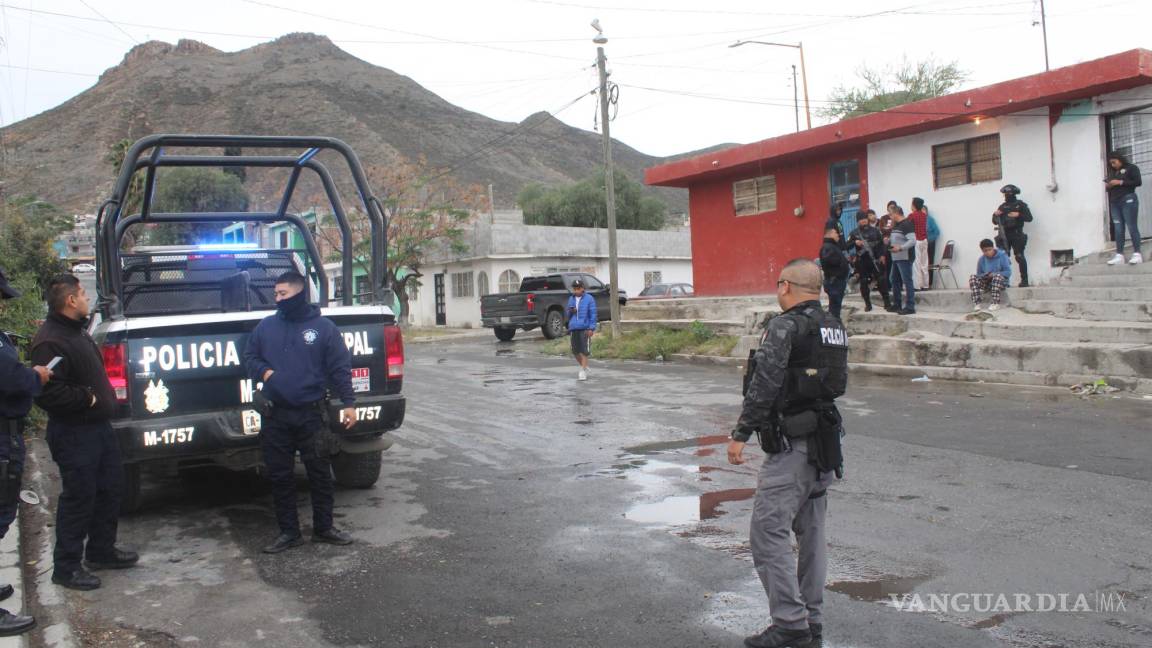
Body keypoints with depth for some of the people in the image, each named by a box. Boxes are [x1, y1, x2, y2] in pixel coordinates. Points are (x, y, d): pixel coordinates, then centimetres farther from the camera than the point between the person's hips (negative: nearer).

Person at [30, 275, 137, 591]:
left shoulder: (76, 331, 12)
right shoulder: (50, 341, -22)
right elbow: (48, 394, -28)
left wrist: (103, 396, 13)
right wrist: (88, 397, -19)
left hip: (98, 426, 10)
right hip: (73, 434, -10)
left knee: (110, 488, 17)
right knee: (79, 497, -1)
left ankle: (101, 550, 32)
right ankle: (66, 567, 13)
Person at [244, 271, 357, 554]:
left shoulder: (324, 327, -1)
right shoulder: (265, 326, 8)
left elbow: (340, 368, -2)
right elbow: (249, 357, 17)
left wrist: (348, 403, -9)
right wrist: (263, 371, -5)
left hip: (312, 413, -3)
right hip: (275, 416, 3)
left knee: (320, 473, 6)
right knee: (280, 476, 8)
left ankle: (323, 528, 20)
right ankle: (289, 532, 19)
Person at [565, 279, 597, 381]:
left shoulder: (589, 299, -3)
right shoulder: (571, 299, 13)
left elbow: (593, 314, -5)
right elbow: (568, 314, 19)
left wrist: (591, 328, -11)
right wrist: (570, 311, -5)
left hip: (585, 328, -5)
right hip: (574, 328, 5)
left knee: (584, 350, -5)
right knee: (575, 351, 9)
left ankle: (583, 371, 3)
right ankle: (584, 367, 30)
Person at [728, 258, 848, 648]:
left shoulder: (785, 326, -14)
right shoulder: (835, 328, 12)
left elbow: (764, 385, -18)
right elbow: (838, 384, 16)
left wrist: (740, 434, -13)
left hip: (791, 446, -9)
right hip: (825, 444, 9)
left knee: (769, 531, -5)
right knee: (811, 532, 14)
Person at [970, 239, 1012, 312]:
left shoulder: (1002, 256, -9)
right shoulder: (982, 259, 1)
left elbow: (1008, 272, -11)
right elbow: (979, 274, 7)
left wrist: (994, 274, -24)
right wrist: (985, 275, -17)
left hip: (1001, 281, -4)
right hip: (987, 282, 4)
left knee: (997, 276, -38)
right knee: (973, 278, -21)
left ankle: (996, 304, -38)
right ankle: (976, 304, -30)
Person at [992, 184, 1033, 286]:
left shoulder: (1020, 205, 5)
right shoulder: (1002, 206, 16)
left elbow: (1029, 218, -2)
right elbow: (995, 221, 18)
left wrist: (1018, 215, -17)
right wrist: (995, 215, -3)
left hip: (1016, 235, -4)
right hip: (1004, 235, 4)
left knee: (1020, 257, -7)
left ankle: (1024, 280, -5)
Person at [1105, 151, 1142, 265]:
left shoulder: (1131, 168, 3)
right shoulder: (1113, 172, 20)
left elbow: (1138, 182, -9)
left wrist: (1120, 182, -12)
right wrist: (1108, 186, 5)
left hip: (1128, 200, -6)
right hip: (1114, 202, 6)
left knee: (1132, 227, -9)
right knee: (1118, 229, 0)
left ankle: (1137, 254, -10)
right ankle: (1119, 255, -3)